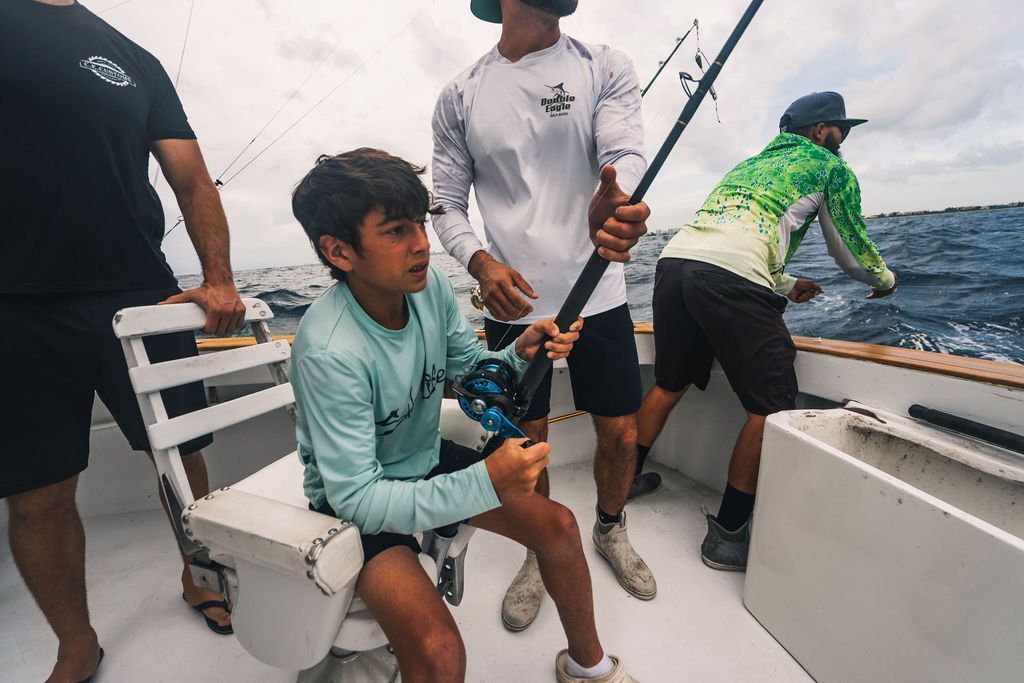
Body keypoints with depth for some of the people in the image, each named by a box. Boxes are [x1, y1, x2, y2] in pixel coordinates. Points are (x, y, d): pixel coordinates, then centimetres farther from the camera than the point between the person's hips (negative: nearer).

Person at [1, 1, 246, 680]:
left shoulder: (135, 61, 14)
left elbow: (193, 181, 6)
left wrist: (219, 281, -7)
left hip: (141, 298, 2)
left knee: (184, 458, 7)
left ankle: (198, 580, 33)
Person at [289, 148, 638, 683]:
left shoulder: (430, 285, -14)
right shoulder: (329, 352, -32)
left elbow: (470, 371, 0)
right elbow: (358, 499, -27)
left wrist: (519, 354, -21)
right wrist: (485, 481, -35)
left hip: (426, 459, 6)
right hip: (356, 500, -5)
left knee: (560, 526, 2)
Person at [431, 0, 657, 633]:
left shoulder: (606, 67, 6)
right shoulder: (461, 95, 7)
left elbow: (626, 154, -10)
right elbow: (448, 204, 6)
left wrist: (615, 205, -35)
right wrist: (480, 262, -15)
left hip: (598, 295, 1)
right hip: (512, 302, 0)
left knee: (621, 433, 9)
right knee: (525, 442, 9)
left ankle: (611, 528, 42)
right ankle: (541, 552, 38)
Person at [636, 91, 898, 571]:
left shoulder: (748, 163, 38)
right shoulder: (829, 166, 19)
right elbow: (851, 253, 23)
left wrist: (785, 285, 52)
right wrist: (885, 279, 45)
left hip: (674, 261, 8)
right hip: (730, 282, -7)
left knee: (670, 384, 19)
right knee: (771, 408, 2)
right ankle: (727, 535, 8)